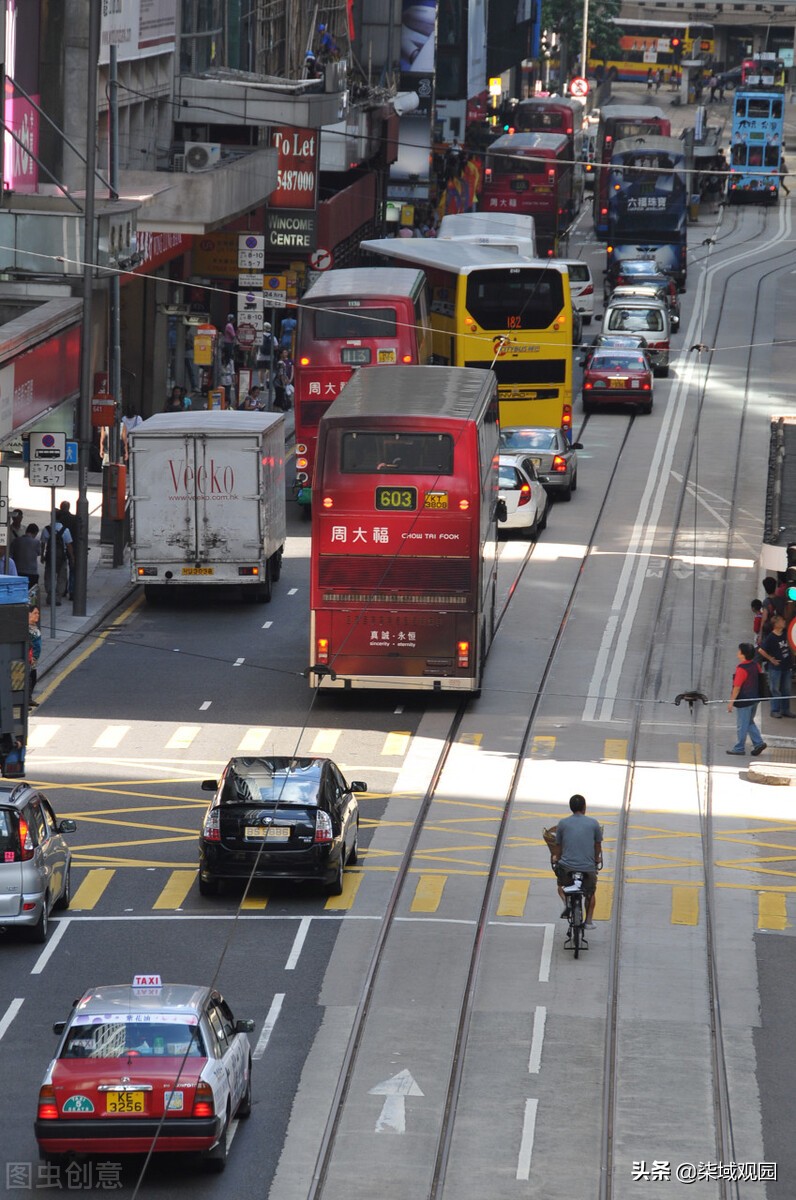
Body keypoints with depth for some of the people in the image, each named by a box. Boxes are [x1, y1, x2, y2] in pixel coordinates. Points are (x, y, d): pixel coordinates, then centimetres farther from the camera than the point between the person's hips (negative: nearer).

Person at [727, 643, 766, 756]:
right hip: (755, 699, 8)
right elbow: (759, 681, 11)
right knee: (749, 723, 22)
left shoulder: (742, 669, -23)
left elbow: (737, 687, -20)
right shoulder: (755, 666, 1)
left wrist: (731, 702, -13)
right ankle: (758, 743, 14)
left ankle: (739, 748, 14)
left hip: (744, 701, -8)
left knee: (742, 725, 4)